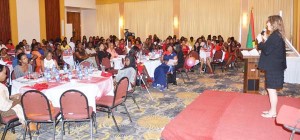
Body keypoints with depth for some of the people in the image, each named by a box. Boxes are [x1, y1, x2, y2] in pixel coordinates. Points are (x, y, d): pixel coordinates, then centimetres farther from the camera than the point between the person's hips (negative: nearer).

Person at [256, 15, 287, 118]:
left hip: (273, 67, -10)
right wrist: (266, 40, 9)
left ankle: (273, 112, 9)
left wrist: (260, 41, -8)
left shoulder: (275, 36, -19)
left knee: (271, 89, -1)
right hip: (275, 66, 10)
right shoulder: (278, 35, 12)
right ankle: (272, 110, 26)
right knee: (272, 89, 17)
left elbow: (266, 50, -21)